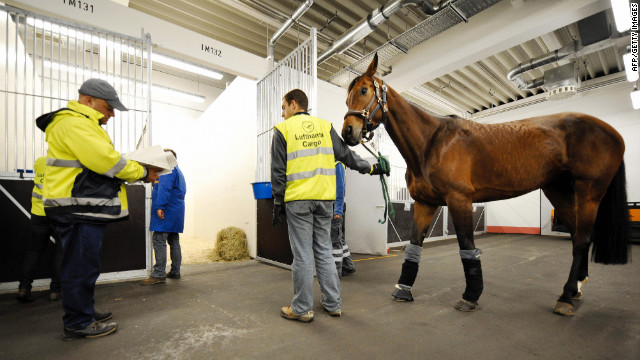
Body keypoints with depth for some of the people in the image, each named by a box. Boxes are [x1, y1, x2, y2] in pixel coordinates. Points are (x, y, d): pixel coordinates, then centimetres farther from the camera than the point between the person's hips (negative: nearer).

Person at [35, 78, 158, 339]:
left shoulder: (84, 124, 23)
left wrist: (138, 171, 6)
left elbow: (100, 162, 19)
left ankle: (83, 312, 31)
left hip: (85, 209, 11)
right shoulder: (73, 122, -13)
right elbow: (106, 161, -21)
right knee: (81, 266, -2)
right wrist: (143, 173, -10)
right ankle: (78, 323, 11)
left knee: (83, 265, 18)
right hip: (78, 210, -11)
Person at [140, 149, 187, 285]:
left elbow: (164, 188, -20)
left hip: (166, 212, -10)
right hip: (177, 213, 10)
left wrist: (160, 207, -25)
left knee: (159, 241, -10)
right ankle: (175, 272, 19)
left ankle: (159, 274, -9)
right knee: (174, 241, 12)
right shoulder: (178, 171, 25)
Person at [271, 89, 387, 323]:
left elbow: (278, 171, -3)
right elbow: (346, 155, 11)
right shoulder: (325, 126, 10)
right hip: (325, 199, 4)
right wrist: (370, 168, 23)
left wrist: (278, 203, 3)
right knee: (324, 251, 14)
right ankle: (333, 304, 24)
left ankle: (302, 308, 17)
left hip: (298, 200, -4)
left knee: (302, 255, 4)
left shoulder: (283, 130, 0)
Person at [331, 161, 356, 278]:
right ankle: (348, 266, 27)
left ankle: (336, 271, 8)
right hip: (329, 207, 9)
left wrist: (338, 210, -19)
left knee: (335, 240, -2)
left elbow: (340, 189, -16)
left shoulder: (338, 165, -10)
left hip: (335, 208, -9)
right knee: (339, 238, 15)